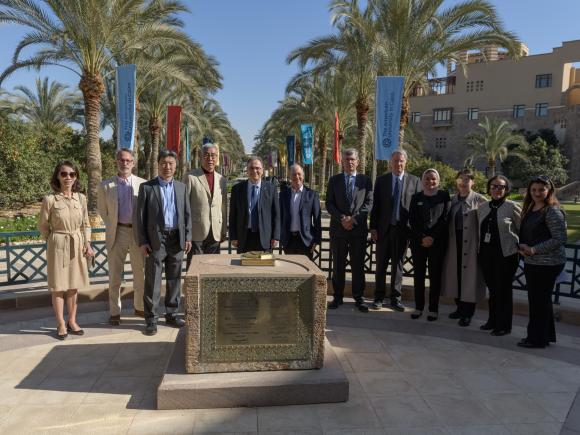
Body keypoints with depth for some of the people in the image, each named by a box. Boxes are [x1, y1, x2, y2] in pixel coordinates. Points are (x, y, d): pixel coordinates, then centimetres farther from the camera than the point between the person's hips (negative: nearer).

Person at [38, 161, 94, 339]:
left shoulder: (81, 198, 0)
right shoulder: (49, 199, -11)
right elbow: (42, 226, 0)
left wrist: (87, 244, 1)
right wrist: (55, 241, 7)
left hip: (78, 245, 3)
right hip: (58, 246, -3)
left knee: (73, 285, 12)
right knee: (58, 286, 5)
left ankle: (72, 321, 24)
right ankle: (61, 324, 16)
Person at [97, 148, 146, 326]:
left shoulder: (143, 184, 2)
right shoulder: (106, 186, 2)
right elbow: (102, 210, 11)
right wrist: (112, 226, 7)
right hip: (117, 233, -1)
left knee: (141, 272, 11)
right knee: (115, 275, 5)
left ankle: (140, 307, 27)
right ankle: (115, 312, 17)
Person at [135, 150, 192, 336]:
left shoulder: (182, 187, 11)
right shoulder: (146, 187, 1)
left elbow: (187, 214, 12)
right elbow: (140, 216, -2)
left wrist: (188, 237, 4)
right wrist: (142, 241, -7)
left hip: (176, 239, 4)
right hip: (155, 240, -3)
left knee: (174, 280, 11)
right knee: (152, 282, 0)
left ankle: (172, 314, 24)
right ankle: (151, 319, 10)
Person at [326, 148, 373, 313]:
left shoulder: (365, 180, 7)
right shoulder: (334, 180, 8)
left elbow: (368, 203, 0)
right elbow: (329, 204, 2)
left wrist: (354, 218, -12)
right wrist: (342, 218, -12)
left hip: (359, 228, 0)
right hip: (338, 228, 1)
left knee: (358, 265, 4)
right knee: (338, 265, 6)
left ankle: (358, 298, 13)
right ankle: (338, 297, 16)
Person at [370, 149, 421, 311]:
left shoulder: (414, 181, 2)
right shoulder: (381, 180, 4)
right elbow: (375, 205, 4)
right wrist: (373, 228, -2)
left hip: (403, 229, 0)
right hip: (384, 229, 1)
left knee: (398, 264, 9)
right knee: (381, 264, 7)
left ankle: (395, 298, 19)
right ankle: (379, 297, 18)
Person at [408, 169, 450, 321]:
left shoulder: (444, 196, 2)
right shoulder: (416, 197, 8)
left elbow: (444, 218, -4)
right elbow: (412, 220, 3)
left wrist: (432, 237, -12)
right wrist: (422, 238, -9)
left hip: (437, 241, -2)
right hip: (418, 241, 2)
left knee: (435, 275, 3)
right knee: (418, 274, 5)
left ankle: (433, 309, 11)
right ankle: (418, 307, 14)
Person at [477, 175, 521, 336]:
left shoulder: (512, 207, -6)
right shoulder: (482, 207, 8)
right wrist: (480, 250, 9)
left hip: (506, 255, -4)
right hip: (486, 254, 5)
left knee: (504, 289, 4)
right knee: (492, 288, 13)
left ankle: (504, 325, 16)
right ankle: (492, 321, 27)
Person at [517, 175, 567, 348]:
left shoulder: (553, 211, -14)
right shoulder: (530, 209, 11)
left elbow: (559, 239, -18)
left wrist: (534, 250, -20)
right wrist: (522, 247, -1)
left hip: (547, 264, -8)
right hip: (531, 263, 9)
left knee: (538, 301, 0)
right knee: (542, 300, 18)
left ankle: (537, 339, 13)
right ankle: (547, 335, 32)